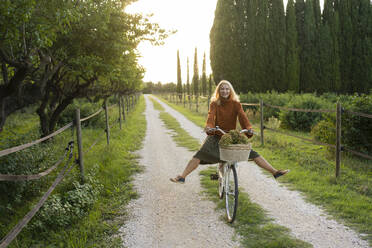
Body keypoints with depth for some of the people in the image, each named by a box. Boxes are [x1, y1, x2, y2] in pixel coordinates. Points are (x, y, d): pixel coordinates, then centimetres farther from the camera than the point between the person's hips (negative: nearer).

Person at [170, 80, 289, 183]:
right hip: (216, 136, 0)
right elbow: (211, 116, -20)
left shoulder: (236, 104, -3)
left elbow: (242, 116, -17)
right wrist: (209, 127, -42)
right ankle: (182, 177, -14)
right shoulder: (214, 103, -4)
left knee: (252, 153, -5)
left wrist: (249, 128, -36)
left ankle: (275, 172, 3)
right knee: (200, 155, -15)